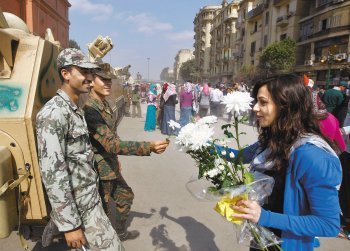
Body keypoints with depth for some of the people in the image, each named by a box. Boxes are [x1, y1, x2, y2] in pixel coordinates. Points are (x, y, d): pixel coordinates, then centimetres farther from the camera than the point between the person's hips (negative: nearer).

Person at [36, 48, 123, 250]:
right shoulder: (54, 113, -23)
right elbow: (52, 172, -26)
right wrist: (70, 225, -25)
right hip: (80, 201, -9)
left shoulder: (76, 110, 7)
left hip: (90, 192, 9)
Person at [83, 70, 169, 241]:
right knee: (102, 211, 9)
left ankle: (121, 233, 46)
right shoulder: (90, 109, -27)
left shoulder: (104, 104, 4)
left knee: (126, 195, 24)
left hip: (111, 167, 9)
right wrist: (149, 147, -35)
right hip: (100, 170, -9)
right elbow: (112, 144, -32)